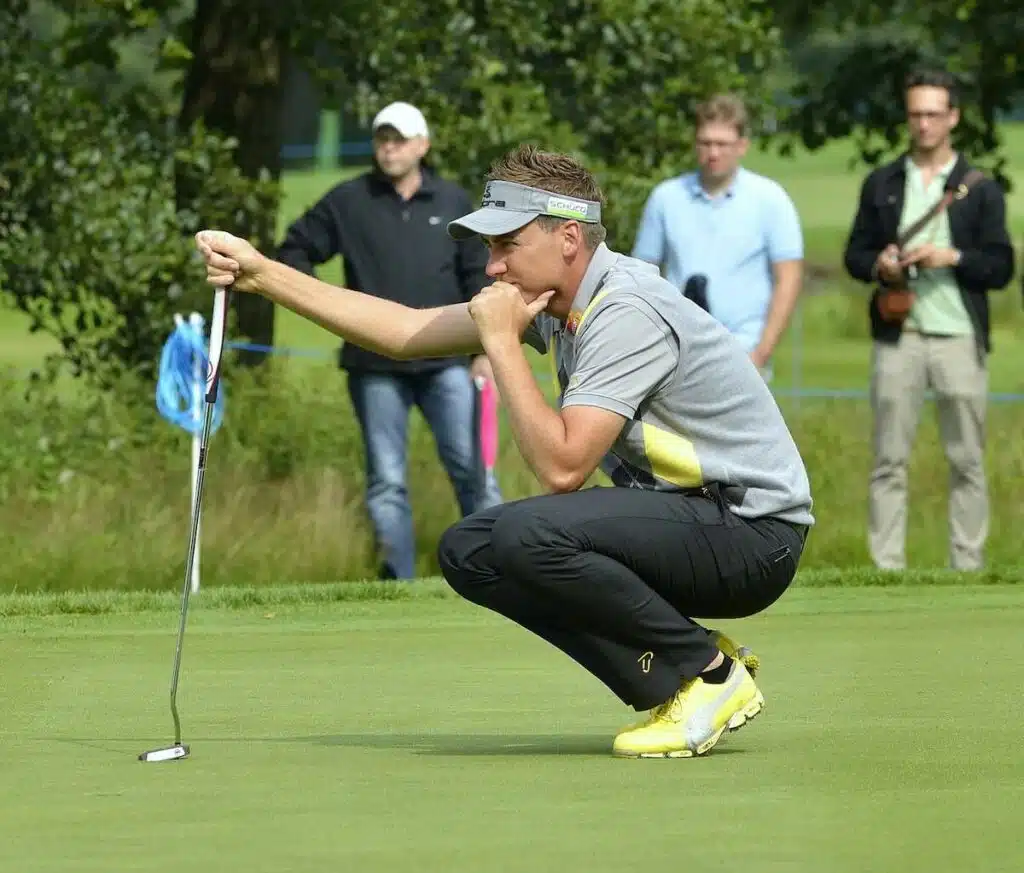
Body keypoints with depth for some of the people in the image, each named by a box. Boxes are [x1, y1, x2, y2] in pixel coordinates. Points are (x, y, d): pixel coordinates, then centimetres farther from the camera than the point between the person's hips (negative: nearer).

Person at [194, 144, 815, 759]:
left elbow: (562, 467, -28)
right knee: (468, 552, 5)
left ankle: (709, 674, -10)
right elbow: (406, 331, 9)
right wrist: (261, 275, 5)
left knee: (529, 535, -28)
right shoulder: (550, 298, 5)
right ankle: (674, 683, 4)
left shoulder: (628, 313, -23)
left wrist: (502, 343, -20)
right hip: (682, 516, 10)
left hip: (753, 533, -10)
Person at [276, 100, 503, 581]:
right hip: (375, 365, 0)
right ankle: (399, 581, 6)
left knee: (472, 465, -6)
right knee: (387, 479, 2)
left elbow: (478, 276, 9)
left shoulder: (453, 202, 8)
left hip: (446, 363, 0)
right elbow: (294, 250, 13)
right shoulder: (347, 202, 5)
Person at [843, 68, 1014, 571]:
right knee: (889, 461, 0)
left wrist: (953, 257, -15)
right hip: (898, 336, 1)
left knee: (967, 462, 1)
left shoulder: (979, 190, 6)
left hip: (960, 336, -1)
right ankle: (886, 568, 1)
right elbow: (854, 253, 12)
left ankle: (968, 566, 5)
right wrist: (879, 264, -10)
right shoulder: (881, 185, 11)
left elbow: (1002, 268, 2)